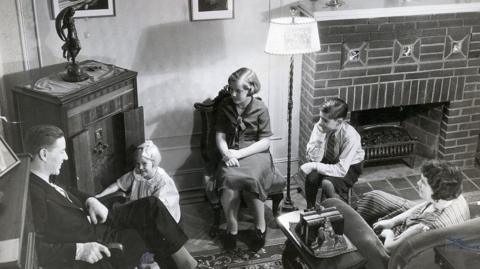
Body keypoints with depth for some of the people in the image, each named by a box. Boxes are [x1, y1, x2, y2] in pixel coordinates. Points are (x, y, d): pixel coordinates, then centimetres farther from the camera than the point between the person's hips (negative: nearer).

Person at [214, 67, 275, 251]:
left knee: (251, 180, -33)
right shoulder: (225, 106, 4)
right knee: (228, 179, -31)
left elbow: (265, 142, -6)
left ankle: (261, 227, -9)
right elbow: (220, 135, 5)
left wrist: (239, 153, -16)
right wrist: (227, 153, -15)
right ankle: (232, 228, -11)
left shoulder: (260, 109, -4)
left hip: (255, 153, -2)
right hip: (231, 153, 2)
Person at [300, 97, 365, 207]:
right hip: (328, 160, 4)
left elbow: (341, 170, -30)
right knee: (312, 176, -26)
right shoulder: (319, 127, -20)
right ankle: (310, 210, -3)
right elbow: (314, 158, -19)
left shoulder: (350, 136, -31)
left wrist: (314, 166, -29)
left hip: (348, 167, -4)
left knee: (327, 183, -31)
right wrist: (320, 137, -33)